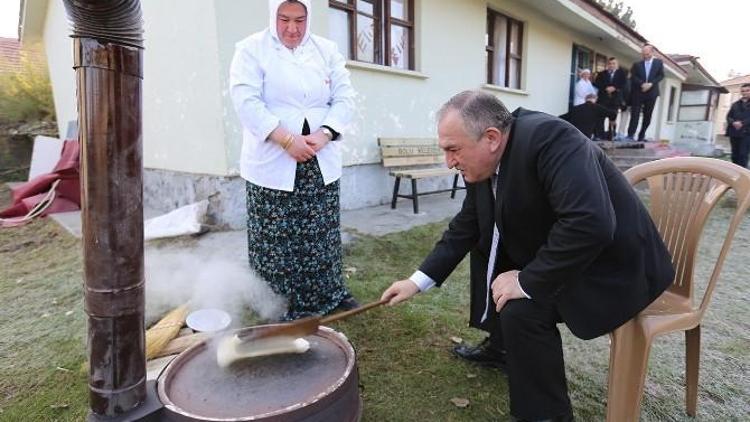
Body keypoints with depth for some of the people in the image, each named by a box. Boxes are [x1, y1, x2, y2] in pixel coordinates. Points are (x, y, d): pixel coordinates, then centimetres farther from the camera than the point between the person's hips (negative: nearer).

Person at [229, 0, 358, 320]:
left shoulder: (327, 50, 11)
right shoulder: (252, 50, 0)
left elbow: (344, 97, 4)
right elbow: (247, 102, -12)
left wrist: (324, 134, -13)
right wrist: (288, 140, -20)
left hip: (320, 163, 4)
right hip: (272, 164, -3)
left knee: (321, 234, 12)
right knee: (275, 238, 0)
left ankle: (329, 294, 28)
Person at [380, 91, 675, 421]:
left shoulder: (549, 138, -29)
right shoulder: (482, 163, -5)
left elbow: (590, 224, -40)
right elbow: (465, 227, 5)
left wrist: (528, 281, -29)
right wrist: (418, 280, 0)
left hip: (612, 263, -8)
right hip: (553, 254, 8)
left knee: (521, 309, -25)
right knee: (484, 249, 12)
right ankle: (501, 343, 28)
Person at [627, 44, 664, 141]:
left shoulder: (659, 63, 11)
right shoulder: (637, 64, 10)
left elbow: (661, 75, 3)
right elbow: (633, 76, 0)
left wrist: (650, 84, -12)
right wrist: (642, 84, -16)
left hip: (652, 93, 1)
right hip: (638, 93, -1)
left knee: (647, 116, 2)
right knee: (635, 114, -8)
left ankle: (642, 136, 7)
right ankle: (630, 135, -10)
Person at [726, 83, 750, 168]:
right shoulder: (735, 104, 18)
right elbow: (728, 116, 10)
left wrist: (742, 123, -19)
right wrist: (733, 122, -10)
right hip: (734, 132, 4)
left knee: (743, 155, -11)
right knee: (735, 155, 7)